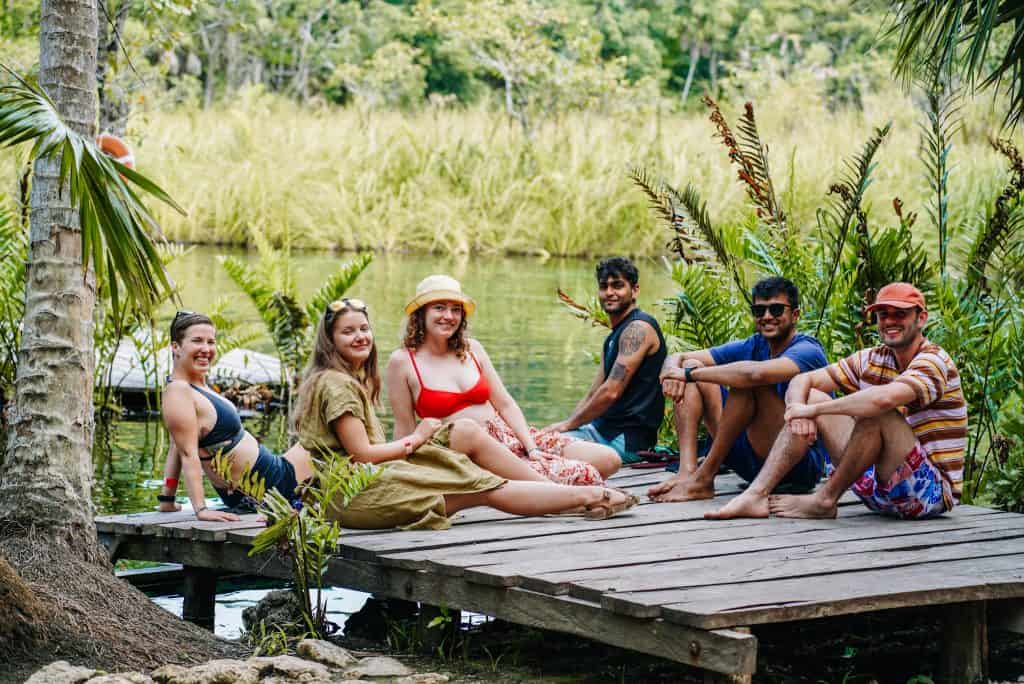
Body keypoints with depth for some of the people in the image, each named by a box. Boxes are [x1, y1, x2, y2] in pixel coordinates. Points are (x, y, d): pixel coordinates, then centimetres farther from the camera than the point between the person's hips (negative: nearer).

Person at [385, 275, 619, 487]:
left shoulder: (472, 349, 11)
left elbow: (506, 404, 9)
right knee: (584, 475, -25)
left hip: (509, 435, 6)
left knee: (608, 459, -10)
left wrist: (531, 448, -3)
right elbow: (405, 429, 1)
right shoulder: (402, 362, -3)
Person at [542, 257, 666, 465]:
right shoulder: (614, 336, 21)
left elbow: (611, 392, -18)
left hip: (628, 439, -10)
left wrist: (568, 424, -10)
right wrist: (567, 424, 5)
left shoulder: (638, 328, -12)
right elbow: (593, 395, 21)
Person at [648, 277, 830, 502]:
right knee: (691, 365, 2)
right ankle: (687, 471, -19)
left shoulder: (808, 351, -12)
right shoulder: (753, 346, 10)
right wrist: (672, 372, -18)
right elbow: (677, 358, 8)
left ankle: (703, 479, -22)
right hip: (754, 462, 8)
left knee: (746, 381, -28)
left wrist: (689, 373, -24)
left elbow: (756, 373, -34)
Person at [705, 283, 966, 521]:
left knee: (877, 412, -32)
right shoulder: (871, 360, 9)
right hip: (879, 486, 7)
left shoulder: (933, 361, -14)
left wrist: (813, 410, -25)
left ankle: (825, 500, -16)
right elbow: (802, 380, 6)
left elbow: (884, 398, -35)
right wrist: (799, 411, -18)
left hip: (933, 491, -7)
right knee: (812, 397, 2)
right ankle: (756, 495, -11)